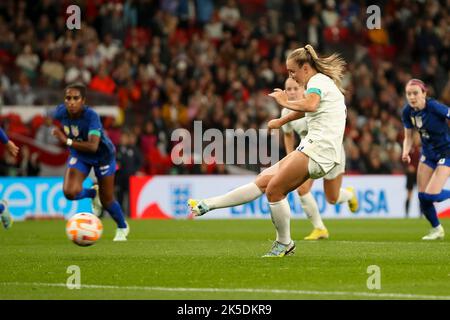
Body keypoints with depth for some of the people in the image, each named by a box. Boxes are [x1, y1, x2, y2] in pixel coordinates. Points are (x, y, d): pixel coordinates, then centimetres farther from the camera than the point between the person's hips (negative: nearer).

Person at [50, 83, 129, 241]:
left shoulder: (91, 115, -36)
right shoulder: (61, 111, -22)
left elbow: (93, 146, -45)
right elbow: (51, 115, 6)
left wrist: (68, 141, -47)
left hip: (102, 155, -4)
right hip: (79, 156, 4)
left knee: (107, 201, 7)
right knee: (69, 192, -20)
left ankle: (122, 228, 39)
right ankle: (93, 194, 17)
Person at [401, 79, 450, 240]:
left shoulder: (435, 107, -26)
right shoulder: (407, 112, -7)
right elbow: (408, 137, 4)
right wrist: (406, 152, -15)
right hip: (428, 153, 6)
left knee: (432, 195, -17)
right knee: (422, 196, 2)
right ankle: (437, 229, 26)